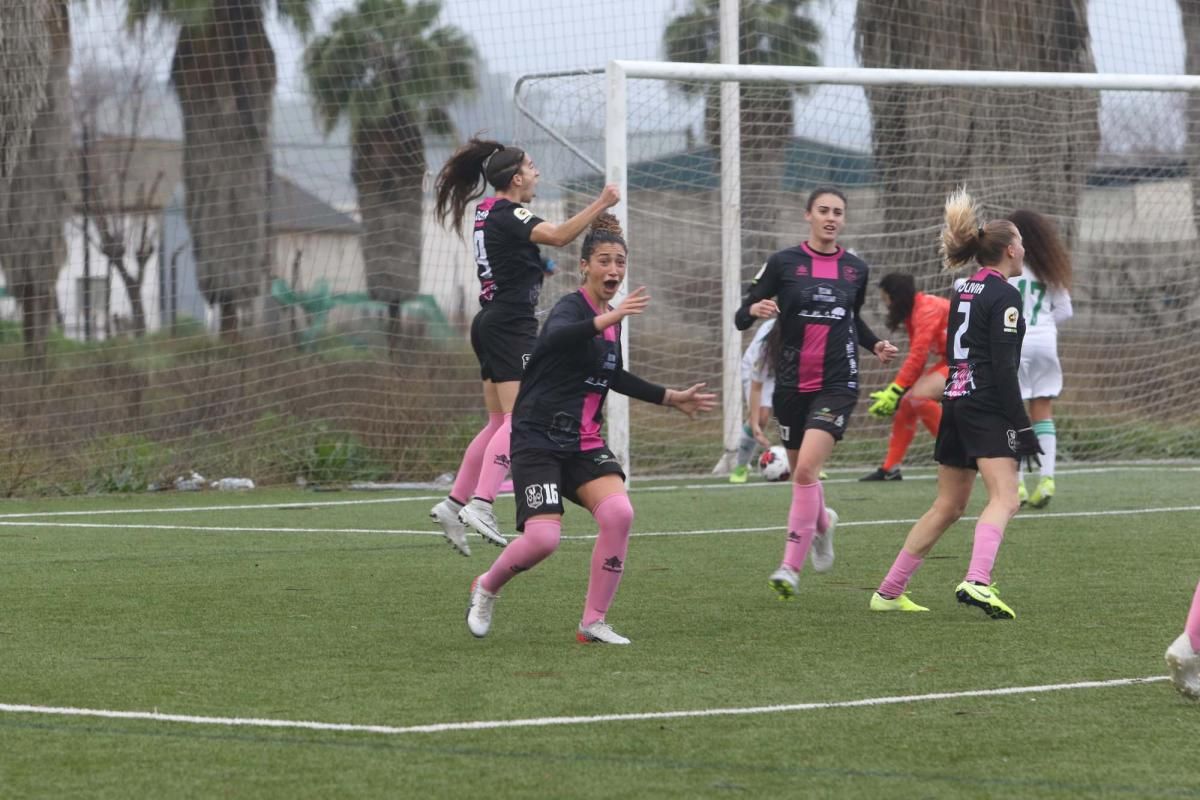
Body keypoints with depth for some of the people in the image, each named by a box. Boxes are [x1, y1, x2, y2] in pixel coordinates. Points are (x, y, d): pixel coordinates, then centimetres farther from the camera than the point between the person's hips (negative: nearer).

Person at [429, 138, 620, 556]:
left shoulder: (488, 211, 15)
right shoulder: (508, 215, -13)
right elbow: (558, 236, -27)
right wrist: (601, 205, -27)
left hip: (492, 323, 10)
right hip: (511, 325, -10)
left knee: (499, 422, 13)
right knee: (518, 419, -15)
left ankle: (454, 503, 11)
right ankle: (480, 504, -26)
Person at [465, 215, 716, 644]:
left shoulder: (610, 319, 10)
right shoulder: (571, 308, -14)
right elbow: (555, 338, -40)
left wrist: (671, 398, 27)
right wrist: (610, 318, -55)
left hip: (584, 443, 7)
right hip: (539, 441, -7)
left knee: (619, 513, -19)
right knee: (543, 538, -19)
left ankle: (594, 622, -7)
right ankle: (486, 588, 15)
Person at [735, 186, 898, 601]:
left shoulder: (856, 269, 6)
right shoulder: (783, 263, -1)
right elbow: (741, 317, -2)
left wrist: (875, 344, 8)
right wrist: (756, 309, -24)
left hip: (837, 384, -1)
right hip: (792, 383, 1)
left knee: (807, 468, -19)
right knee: (800, 472, 12)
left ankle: (791, 567, -16)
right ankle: (822, 523, 48)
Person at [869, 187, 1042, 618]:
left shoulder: (964, 289, 16)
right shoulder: (1004, 296, -9)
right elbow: (1003, 367, -16)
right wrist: (1022, 426, -15)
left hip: (955, 400, 9)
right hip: (987, 407, -9)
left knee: (948, 506, 16)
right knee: (1004, 499, -18)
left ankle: (888, 592, 18)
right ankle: (977, 580, -40)